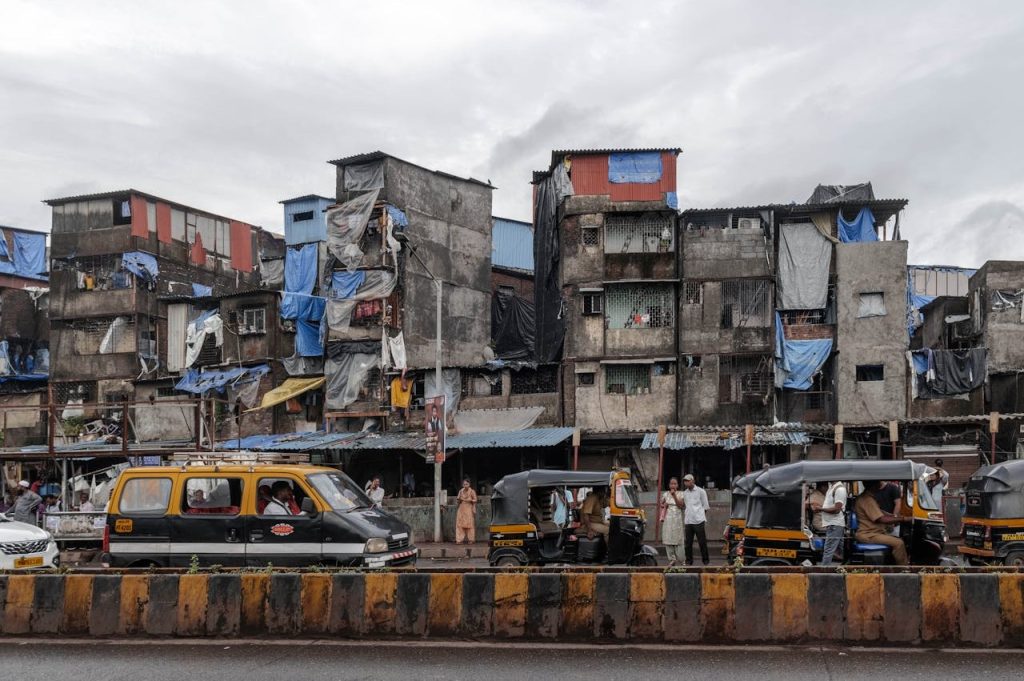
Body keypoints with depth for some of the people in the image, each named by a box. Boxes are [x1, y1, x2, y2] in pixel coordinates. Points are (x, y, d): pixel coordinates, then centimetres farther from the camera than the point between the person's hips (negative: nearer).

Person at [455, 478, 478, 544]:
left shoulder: (472, 491, -3)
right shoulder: (461, 491, 7)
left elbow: (475, 500, 1)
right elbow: (458, 500, 14)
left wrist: (470, 500, -15)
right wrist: (458, 499, -6)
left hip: (469, 509, -3)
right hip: (461, 509, 3)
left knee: (470, 524, -4)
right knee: (460, 524, -4)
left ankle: (470, 539, 3)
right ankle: (459, 539, -2)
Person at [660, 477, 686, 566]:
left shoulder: (680, 494, 3)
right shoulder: (665, 494, 9)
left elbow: (680, 505, -9)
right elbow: (661, 504, 22)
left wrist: (674, 495, -17)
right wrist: (663, 505, -1)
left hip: (677, 519, -2)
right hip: (667, 519, 2)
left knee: (678, 538, -5)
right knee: (668, 539, -2)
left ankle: (680, 559, 4)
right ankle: (672, 559, 4)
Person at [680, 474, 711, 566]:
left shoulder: (700, 491, 1)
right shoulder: (684, 493, 15)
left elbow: (706, 506, 4)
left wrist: (703, 516, 0)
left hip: (698, 520, -4)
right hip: (688, 521, 4)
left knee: (702, 541, -2)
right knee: (688, 542, 4)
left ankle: (705, 560, 7)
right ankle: (689, 560, 11)